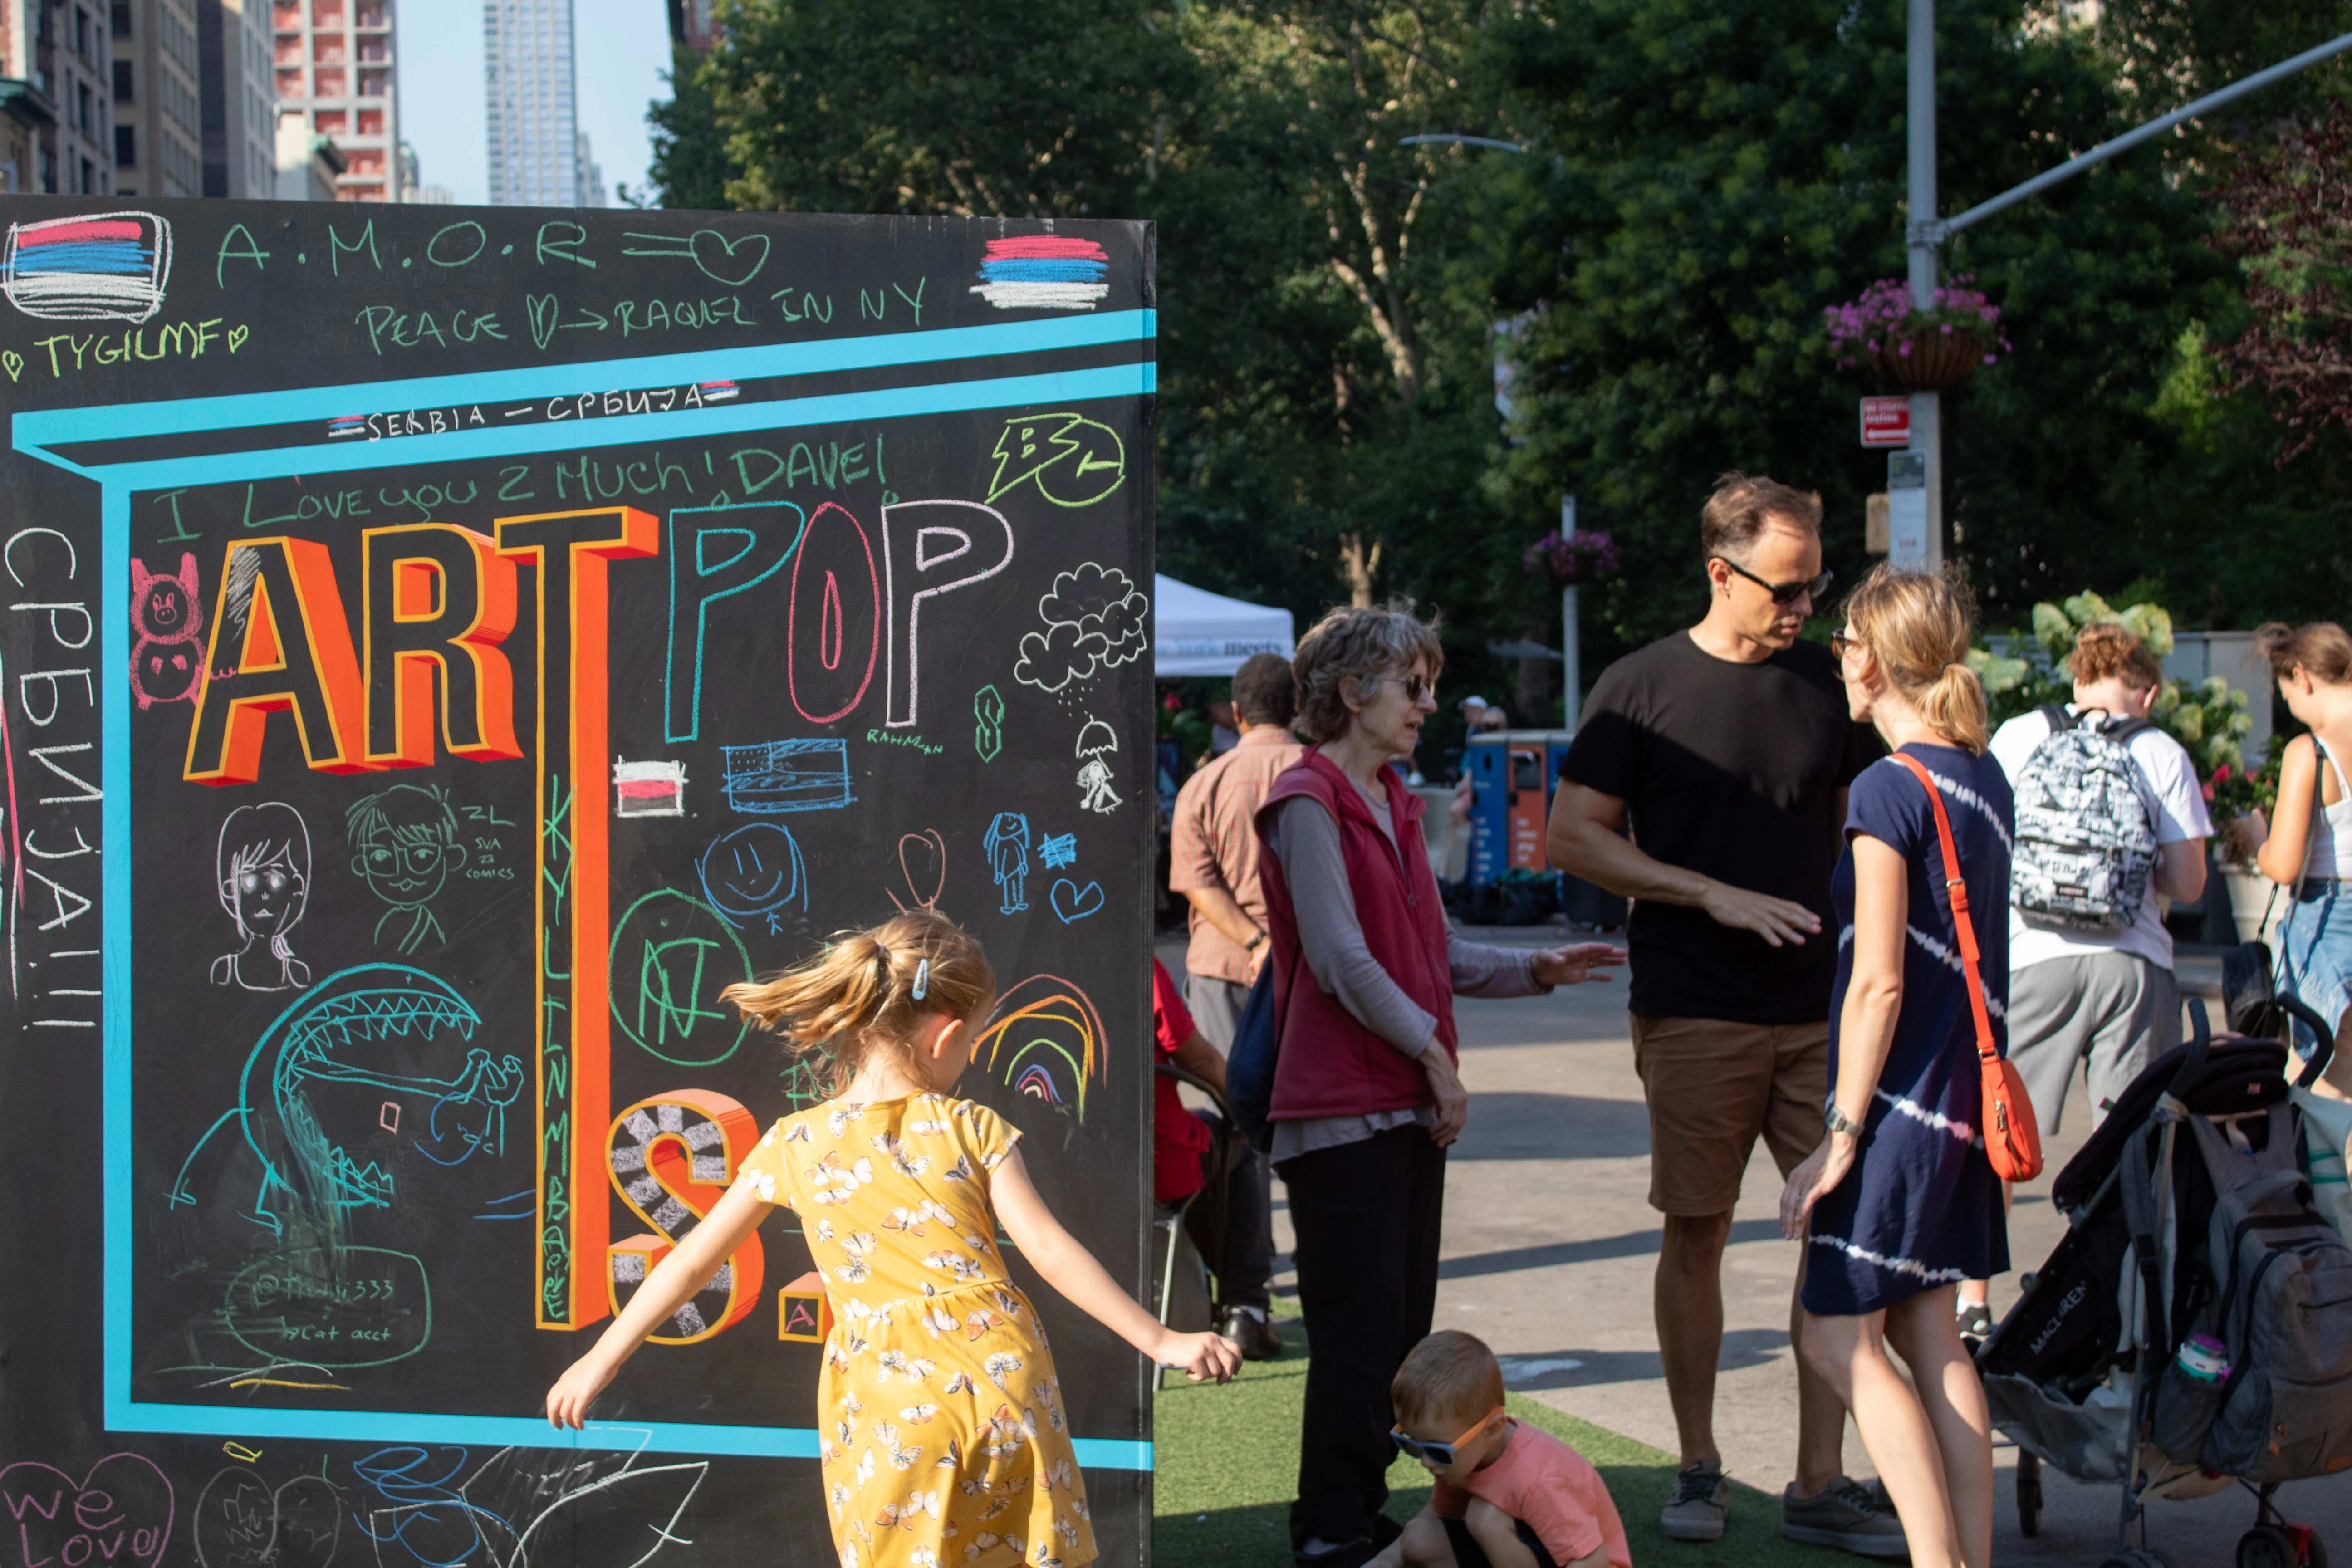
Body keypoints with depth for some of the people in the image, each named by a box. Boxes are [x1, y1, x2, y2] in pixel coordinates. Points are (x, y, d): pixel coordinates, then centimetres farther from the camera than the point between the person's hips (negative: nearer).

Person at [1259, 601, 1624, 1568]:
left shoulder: (1393, 804, 17)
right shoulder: (1309, 803, -10)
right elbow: (1342, 961, -16)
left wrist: (1534, 970, 4)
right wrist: (1432, 1053, -13)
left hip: (1411, 1105, 9)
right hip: (1344, 1107, -9)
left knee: (1403, 1325, 11)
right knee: (1361, 1327, -6)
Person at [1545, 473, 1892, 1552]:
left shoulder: (1827, 686, 10)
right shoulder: (1643, 689, -2)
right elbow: (1572, 836, -3)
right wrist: (1716, 896, -10)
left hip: (1822, 1010, 3)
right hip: (1695, 1015, -3)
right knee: (1696, 1236, 4)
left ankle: (1820, 1483, 4)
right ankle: (1698, 1469, 17)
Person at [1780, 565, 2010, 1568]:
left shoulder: (1890, 789, -16)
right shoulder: (1985, 780, 9)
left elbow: (1879, 983, -18)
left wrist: (1841, 1137, -15)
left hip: (1902, 1100, -8)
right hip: (1966, 1096, 8)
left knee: (1839, 1337, 0)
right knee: (1928, 1336, 13)